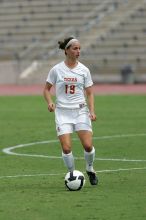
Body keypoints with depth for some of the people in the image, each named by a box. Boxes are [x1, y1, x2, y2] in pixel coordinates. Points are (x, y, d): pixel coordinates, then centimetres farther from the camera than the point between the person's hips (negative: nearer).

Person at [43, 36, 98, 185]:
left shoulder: (84, 70, 3)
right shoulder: (56, 70, -1)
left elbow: (89, 93, 7)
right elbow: (46, 89, 9)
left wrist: (92, 111, -7)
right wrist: (50, 102, -10)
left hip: (81, 111, 1)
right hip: (62, 112, -1)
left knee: (88, 145, -12)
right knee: (66, 148, -13)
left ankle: (90, 170, 17)